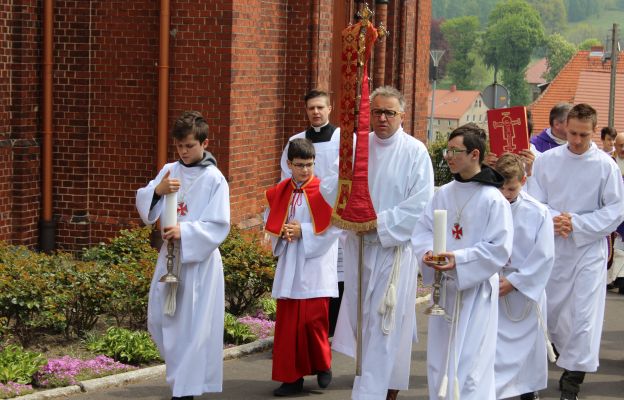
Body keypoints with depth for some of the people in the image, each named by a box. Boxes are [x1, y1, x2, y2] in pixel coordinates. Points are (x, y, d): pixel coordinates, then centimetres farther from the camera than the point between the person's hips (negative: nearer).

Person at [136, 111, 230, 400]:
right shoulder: (169, 171, 6)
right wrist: (157, 191, -18)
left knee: (192, 324, -2)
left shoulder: (214, 179, -9)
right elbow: (144, 206, 2)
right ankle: (180, 373, 28)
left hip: (199, 260, -5)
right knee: (158, 319, 9)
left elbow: (219, 226, -12)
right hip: (170, 256, 5)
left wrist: (185, 231, -24)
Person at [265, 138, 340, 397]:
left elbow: (334, 226, -12)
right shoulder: (279, 193, 7)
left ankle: (322, 365, 20)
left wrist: (303, 231, -16)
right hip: (289, 268, 4)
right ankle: (292, 376, 11)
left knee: (313, 320, -5)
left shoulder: (324, 191, -7)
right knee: (287, 323, 3)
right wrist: (282, 233, -7)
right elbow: (270, 223, 13)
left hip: (315, 267, -4)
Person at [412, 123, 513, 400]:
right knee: (439, 361, 12)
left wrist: (459, 260, -22)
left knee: (469, 363, -6)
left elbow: (499, 249, -14)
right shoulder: (444, 194, 6)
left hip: (475, 292, -6)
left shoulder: (493, 200, -12)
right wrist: (428, 252, -13)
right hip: (444, 287, 6)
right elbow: (422, 230, 8)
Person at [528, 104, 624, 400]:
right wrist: (553, 220, -20)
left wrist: (576, 224, -15)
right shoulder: (547, 161, 0)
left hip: (589, 250, -2)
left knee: (583, 315, -4)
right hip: (551, 247, 2)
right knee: (550, 310, 10)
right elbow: (533, 201, 0)